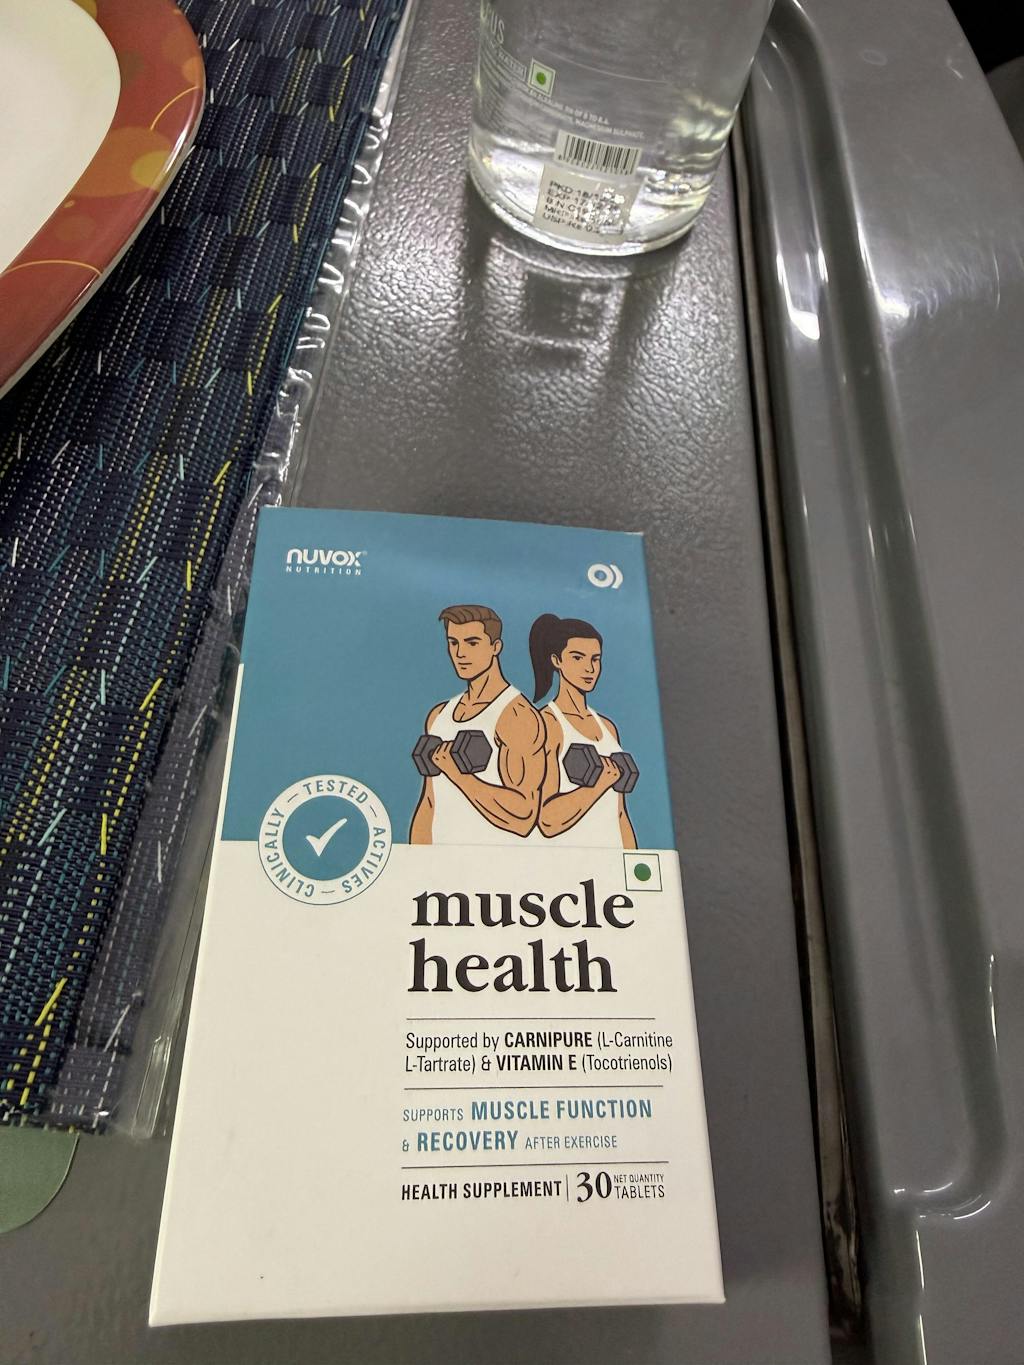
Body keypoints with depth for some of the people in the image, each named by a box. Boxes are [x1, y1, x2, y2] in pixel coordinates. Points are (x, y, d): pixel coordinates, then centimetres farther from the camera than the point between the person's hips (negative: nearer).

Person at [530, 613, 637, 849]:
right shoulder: (546, 724, -9)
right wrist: (604, 780, -12)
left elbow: (620, 815, 15)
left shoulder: (607, 727, 12)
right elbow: (548, 821, -18)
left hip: (612, 856, 6)